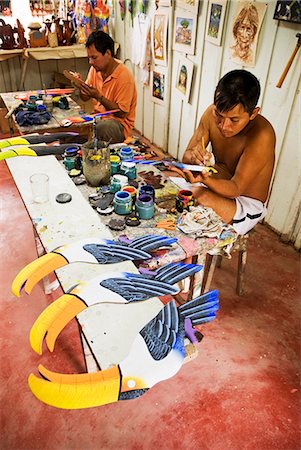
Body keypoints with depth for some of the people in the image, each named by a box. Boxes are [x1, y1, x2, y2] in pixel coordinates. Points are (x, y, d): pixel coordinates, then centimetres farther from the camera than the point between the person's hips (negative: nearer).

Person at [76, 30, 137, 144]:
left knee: (101, 127, -37)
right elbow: (85, 98, 12)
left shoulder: (124, 76, -17)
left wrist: (98, 96, -24)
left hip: (119, 122, -6)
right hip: (98, 117, 6)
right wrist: (80, 86, -10)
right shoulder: (95, 68, 3)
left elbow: (121, 113, -17)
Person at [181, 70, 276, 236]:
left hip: (247, 205, -5)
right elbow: (186, 157, -9)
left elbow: (236, 188, -26)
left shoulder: (261, 136, -29)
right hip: (220, 184, 6)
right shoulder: (212, 113, -13)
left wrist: (206, 179, -46)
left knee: (200, 196, -34)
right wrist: (193, 157, -33)